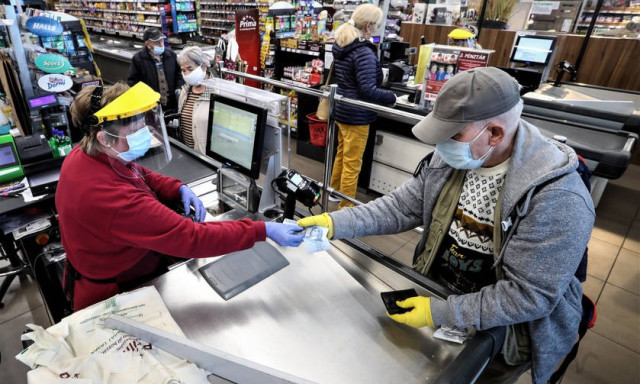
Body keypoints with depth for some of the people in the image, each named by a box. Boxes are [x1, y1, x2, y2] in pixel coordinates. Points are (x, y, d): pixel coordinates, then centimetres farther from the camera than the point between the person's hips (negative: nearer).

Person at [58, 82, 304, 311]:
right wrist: (264, 231, -37)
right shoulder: (113, 199, -40)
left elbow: (142, 176, 6)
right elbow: (191, 239, -39)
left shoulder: (88, 154, -11)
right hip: (114, 295, -7)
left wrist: (180, 189, -14)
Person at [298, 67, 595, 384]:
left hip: (501, 332, -4)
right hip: (434, 292, 5)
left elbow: (530, 295, -27)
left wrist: (439, 313, -28)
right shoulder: (452, 156, -13)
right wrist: (336, 223, -20)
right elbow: (403, 206, -9)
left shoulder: (558, 200, -31)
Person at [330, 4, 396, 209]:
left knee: (341, 155, 23)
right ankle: (345, 207, 13)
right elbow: (368, 90, -25)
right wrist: (392, 97, -11)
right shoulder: (364, 52, -20)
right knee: (352, 164, 1)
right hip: (356, 115, -9)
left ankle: (334, 192, 39)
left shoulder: (340, 45, 8)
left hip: (341, 109, 9)